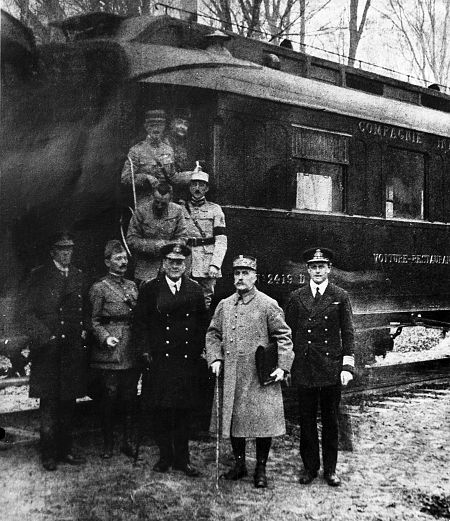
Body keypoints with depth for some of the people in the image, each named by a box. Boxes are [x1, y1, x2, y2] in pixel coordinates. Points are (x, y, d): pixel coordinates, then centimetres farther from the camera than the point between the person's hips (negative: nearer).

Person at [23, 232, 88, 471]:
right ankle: (49, 454, 9)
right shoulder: (39, 276, -1)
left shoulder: (79, 277, 13)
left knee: (68, 402, 9)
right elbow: (29, 314, -3)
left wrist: (83, 331, 3)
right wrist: (46, 337, -13)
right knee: (49, 404, 0)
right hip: (48, 350, -4)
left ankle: (65, 449, 20)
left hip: (74, 349, 4)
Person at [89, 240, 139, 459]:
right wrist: (105, 337, -17)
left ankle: (127, 441, 19)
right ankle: (108, 444, 14)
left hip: (131, 352, 5)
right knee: (108, 398, 1)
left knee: (129, 398, 8)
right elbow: (94, 320, -5)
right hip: (109, 351, -5)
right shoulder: (99, 288, -2)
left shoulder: (132, 286, 15)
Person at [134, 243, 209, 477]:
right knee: (161, 409, 3)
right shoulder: (150, 289, 3)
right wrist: (146, 350, -2)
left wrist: (197, 350, 5)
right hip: (160, 359, -1)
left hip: (187, 359, 1)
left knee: (183, 410, 6)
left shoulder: (195, 290, 8)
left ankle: (182, 458, 17)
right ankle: (165, 456, 17)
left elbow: (203, 323, 13)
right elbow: (140, 322, 5)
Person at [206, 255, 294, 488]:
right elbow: (213, 334, 15)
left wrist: (283, 367, -10)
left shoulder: (268, 305, -2)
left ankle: (261, 469, 16)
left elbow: (284, 337, -2)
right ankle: (239, 464, 27)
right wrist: (215, 358, 1)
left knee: (263, 422, 0)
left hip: (260, 377, -4)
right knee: (233, 419, 10)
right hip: (231, 376, 4)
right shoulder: (224, 305, 10)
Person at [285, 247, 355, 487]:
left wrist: (347, 366, -6)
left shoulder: (340, 297, 2)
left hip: (332, 369, -1)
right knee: (306, 420, 8)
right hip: (304, 368, 1)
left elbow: (348, 334, 1)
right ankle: (310, 467, 21)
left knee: (330, 420, 8)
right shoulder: (296, 297, 5)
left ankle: (330, 469, 21)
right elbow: (288, 333, 7)